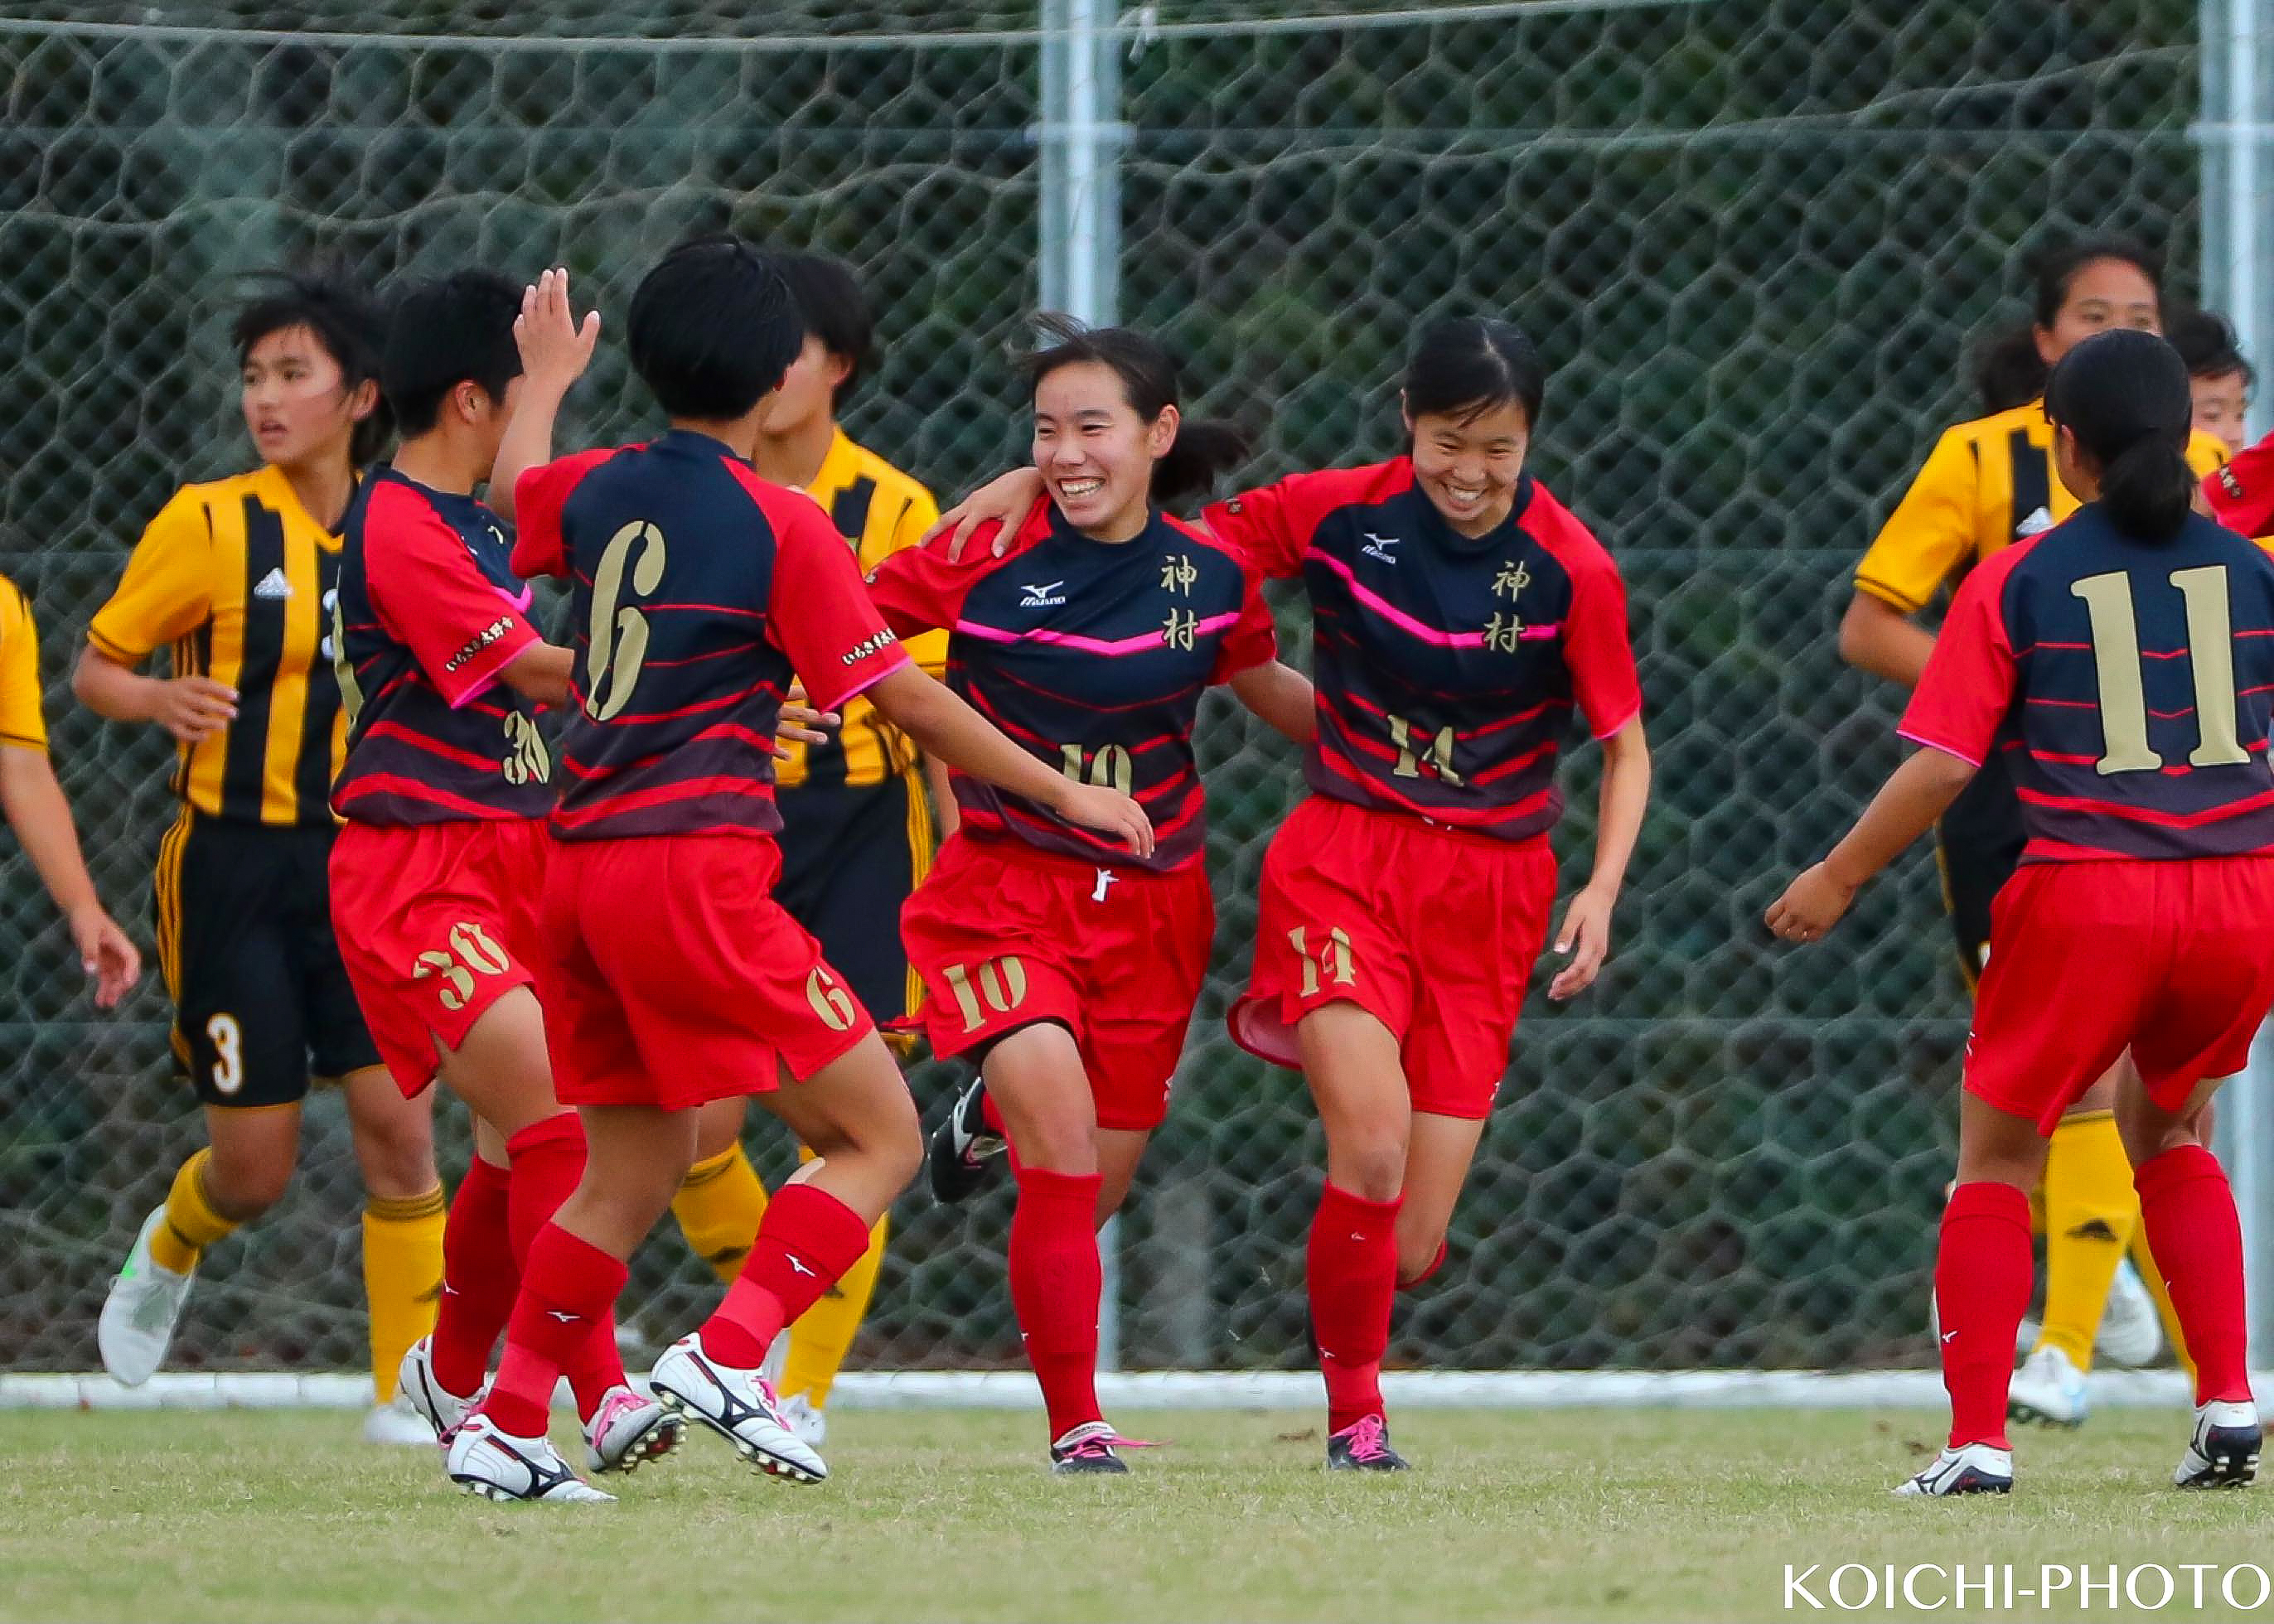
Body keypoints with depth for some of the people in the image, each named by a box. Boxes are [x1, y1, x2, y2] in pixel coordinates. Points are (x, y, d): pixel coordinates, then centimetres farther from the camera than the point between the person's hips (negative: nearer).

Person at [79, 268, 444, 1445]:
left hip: (363, 865, 3)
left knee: (398, 1120, -11)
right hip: (234, 864, -3)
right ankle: (168, 1253, 36)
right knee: (255, 1170, 0)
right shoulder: (208, 526, -7)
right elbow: (94, 667, -3)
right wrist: (159, 699, -24)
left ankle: (406, 1393, -1)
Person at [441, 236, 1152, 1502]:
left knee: (634, 1173, 17)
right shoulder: (781, 526, -7)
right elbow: (907, 699, -5)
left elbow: (499, 499, 33)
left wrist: (543, 386, 52)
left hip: (581, 868, 7)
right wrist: (1063, 791, 4)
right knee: (880, 1137, -1)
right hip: (695, 865, -7)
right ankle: (728, 1355, -15)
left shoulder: (595, 491, 10)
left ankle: (506, 1425, 13)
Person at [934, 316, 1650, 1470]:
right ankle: (1353, 1416, 0)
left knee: (1413, 1247, -4)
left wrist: (1601, 892, -13)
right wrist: (1029, 484, -5)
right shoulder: (1340, 513, -5)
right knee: (1374, 1153, -24)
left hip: (1491, 889, 1)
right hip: (1344, 858, -1)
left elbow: (1624, 749, 2)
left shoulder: (1570, 570, -7)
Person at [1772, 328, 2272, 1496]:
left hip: (2087, 896, -3)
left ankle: (1977, 1442, 2)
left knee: (1997, 1156, 12)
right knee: (2167, 1133, 26)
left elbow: (1942, 762, -5)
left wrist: (1839, 877, 6)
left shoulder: (2018, 581, -1)